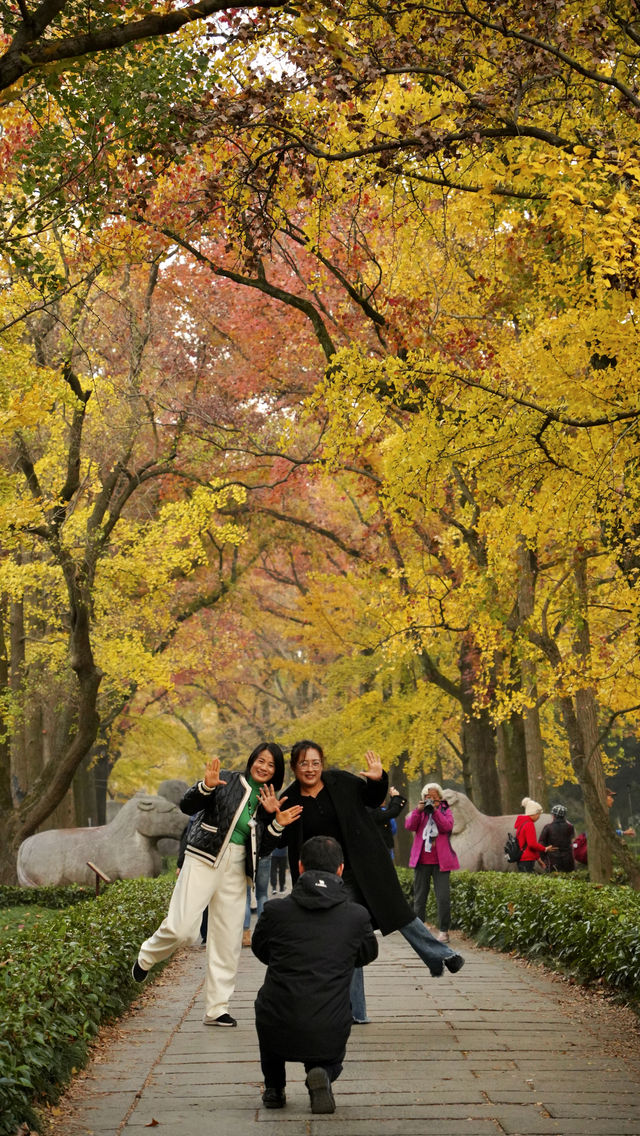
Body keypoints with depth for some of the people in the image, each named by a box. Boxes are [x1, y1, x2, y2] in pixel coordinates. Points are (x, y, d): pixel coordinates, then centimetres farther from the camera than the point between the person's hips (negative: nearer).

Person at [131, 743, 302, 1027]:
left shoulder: (269, 804, 13)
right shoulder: (226, 781, 0)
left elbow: (262, 848, 10)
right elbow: (187, 805, -7)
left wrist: (277, 824, -5)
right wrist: (206, 786, -24)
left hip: (235, 873, 5)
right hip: (204, 862, -5)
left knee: (228, 942, 4)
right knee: (180, 928, -14)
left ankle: (217, 1009, 13)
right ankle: (147, 956, 18)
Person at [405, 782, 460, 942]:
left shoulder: (445, 811, 8)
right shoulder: (419, 810, 12)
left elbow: (447, 826, -12)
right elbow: (409, 825, -4)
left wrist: (435, 811, -18)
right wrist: (418, 811, -16)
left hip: (440, 862, -2)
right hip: (421, 861, 2)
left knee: (443, 897, -6)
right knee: (419, 896, 7)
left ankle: (444, 931, 0)